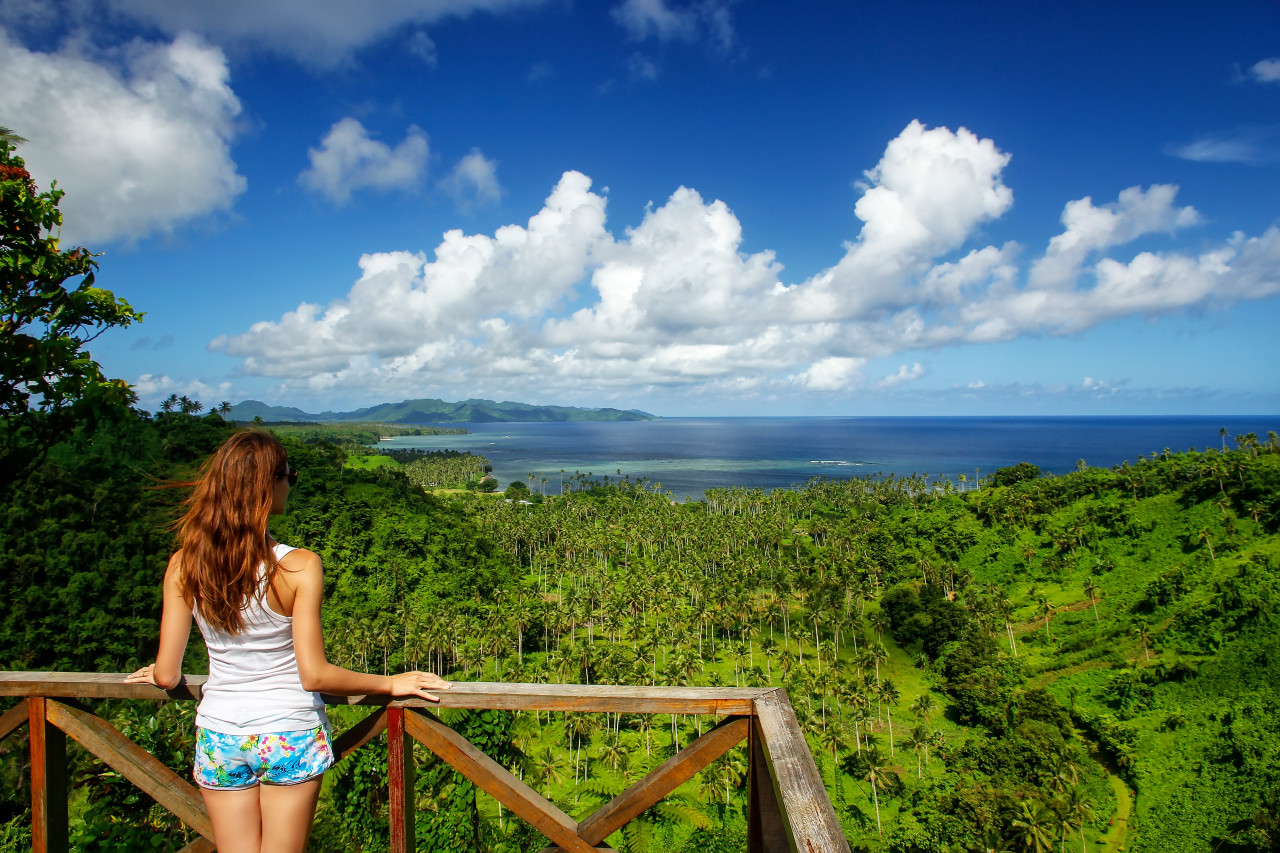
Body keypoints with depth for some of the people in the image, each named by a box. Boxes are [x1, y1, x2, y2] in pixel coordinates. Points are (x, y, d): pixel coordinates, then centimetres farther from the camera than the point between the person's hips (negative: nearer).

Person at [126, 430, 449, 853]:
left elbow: (167, 674, -3)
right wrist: (391, 683, -6)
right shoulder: (299, 566, -20)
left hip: (219, 737, 3)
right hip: (290, 738, -3)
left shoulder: (183, 565, -9)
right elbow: (314, 675, -18)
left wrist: (156, 673, 21)